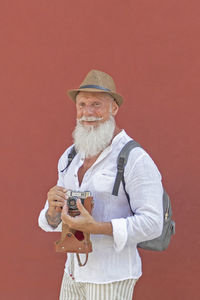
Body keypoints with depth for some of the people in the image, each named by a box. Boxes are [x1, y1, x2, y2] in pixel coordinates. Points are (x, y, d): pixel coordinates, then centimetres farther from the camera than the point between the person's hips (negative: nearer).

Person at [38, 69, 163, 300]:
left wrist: (95, 227, -29)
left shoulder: (135, 160, -15)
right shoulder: (70, 157, 8)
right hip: (75, 272, 7)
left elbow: (152, 223, -20)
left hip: (112, 278, -7)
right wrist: (53, 209, -14)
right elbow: (53, 220, 11)